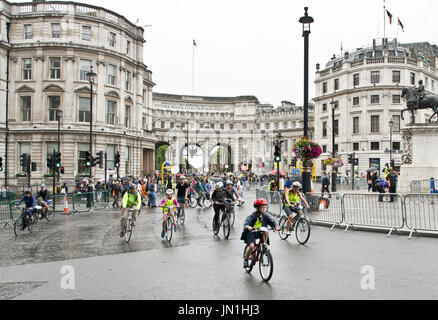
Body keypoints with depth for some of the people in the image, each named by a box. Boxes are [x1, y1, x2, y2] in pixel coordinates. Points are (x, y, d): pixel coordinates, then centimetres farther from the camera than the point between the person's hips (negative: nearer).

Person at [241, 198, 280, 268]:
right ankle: (245, 259, 1)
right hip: (251, 232, -4)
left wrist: (276, 226, -33)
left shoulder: (265, 215, -4)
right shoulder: (253, 215, -18)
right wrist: (248, 227, -53)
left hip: (260, 232, 4)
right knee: (252, 246, -23)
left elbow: (272, 221, -12)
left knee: (266, 232, -27)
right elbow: (246, 222, -30)